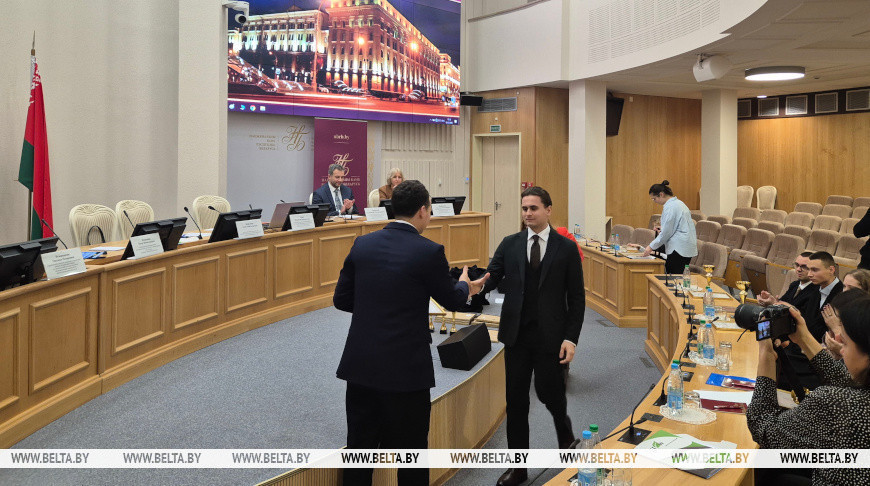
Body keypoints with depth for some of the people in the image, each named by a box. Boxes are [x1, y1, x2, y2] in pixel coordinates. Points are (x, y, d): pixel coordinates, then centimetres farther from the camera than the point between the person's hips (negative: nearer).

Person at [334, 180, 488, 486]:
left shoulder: (363, 244, 2)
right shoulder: (429, 252, -12)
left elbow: (341, 300, 7)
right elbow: (451, 300, 2)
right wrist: (466, 286, 24)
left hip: (360, 365, 5)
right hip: (405, 369, -4)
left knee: (360, 448, 15)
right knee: (411, 452, 12)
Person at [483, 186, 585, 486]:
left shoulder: (566, 248, -1)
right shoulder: (509, 245, 5)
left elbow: (576, 298, -1)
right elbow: (491, 278, -3)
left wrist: (571, 338, -8)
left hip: (550, 335, -2)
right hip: (517, 334, 2)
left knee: (548, 392, 5)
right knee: (515, 399, 6)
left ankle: (564, 429, 41)